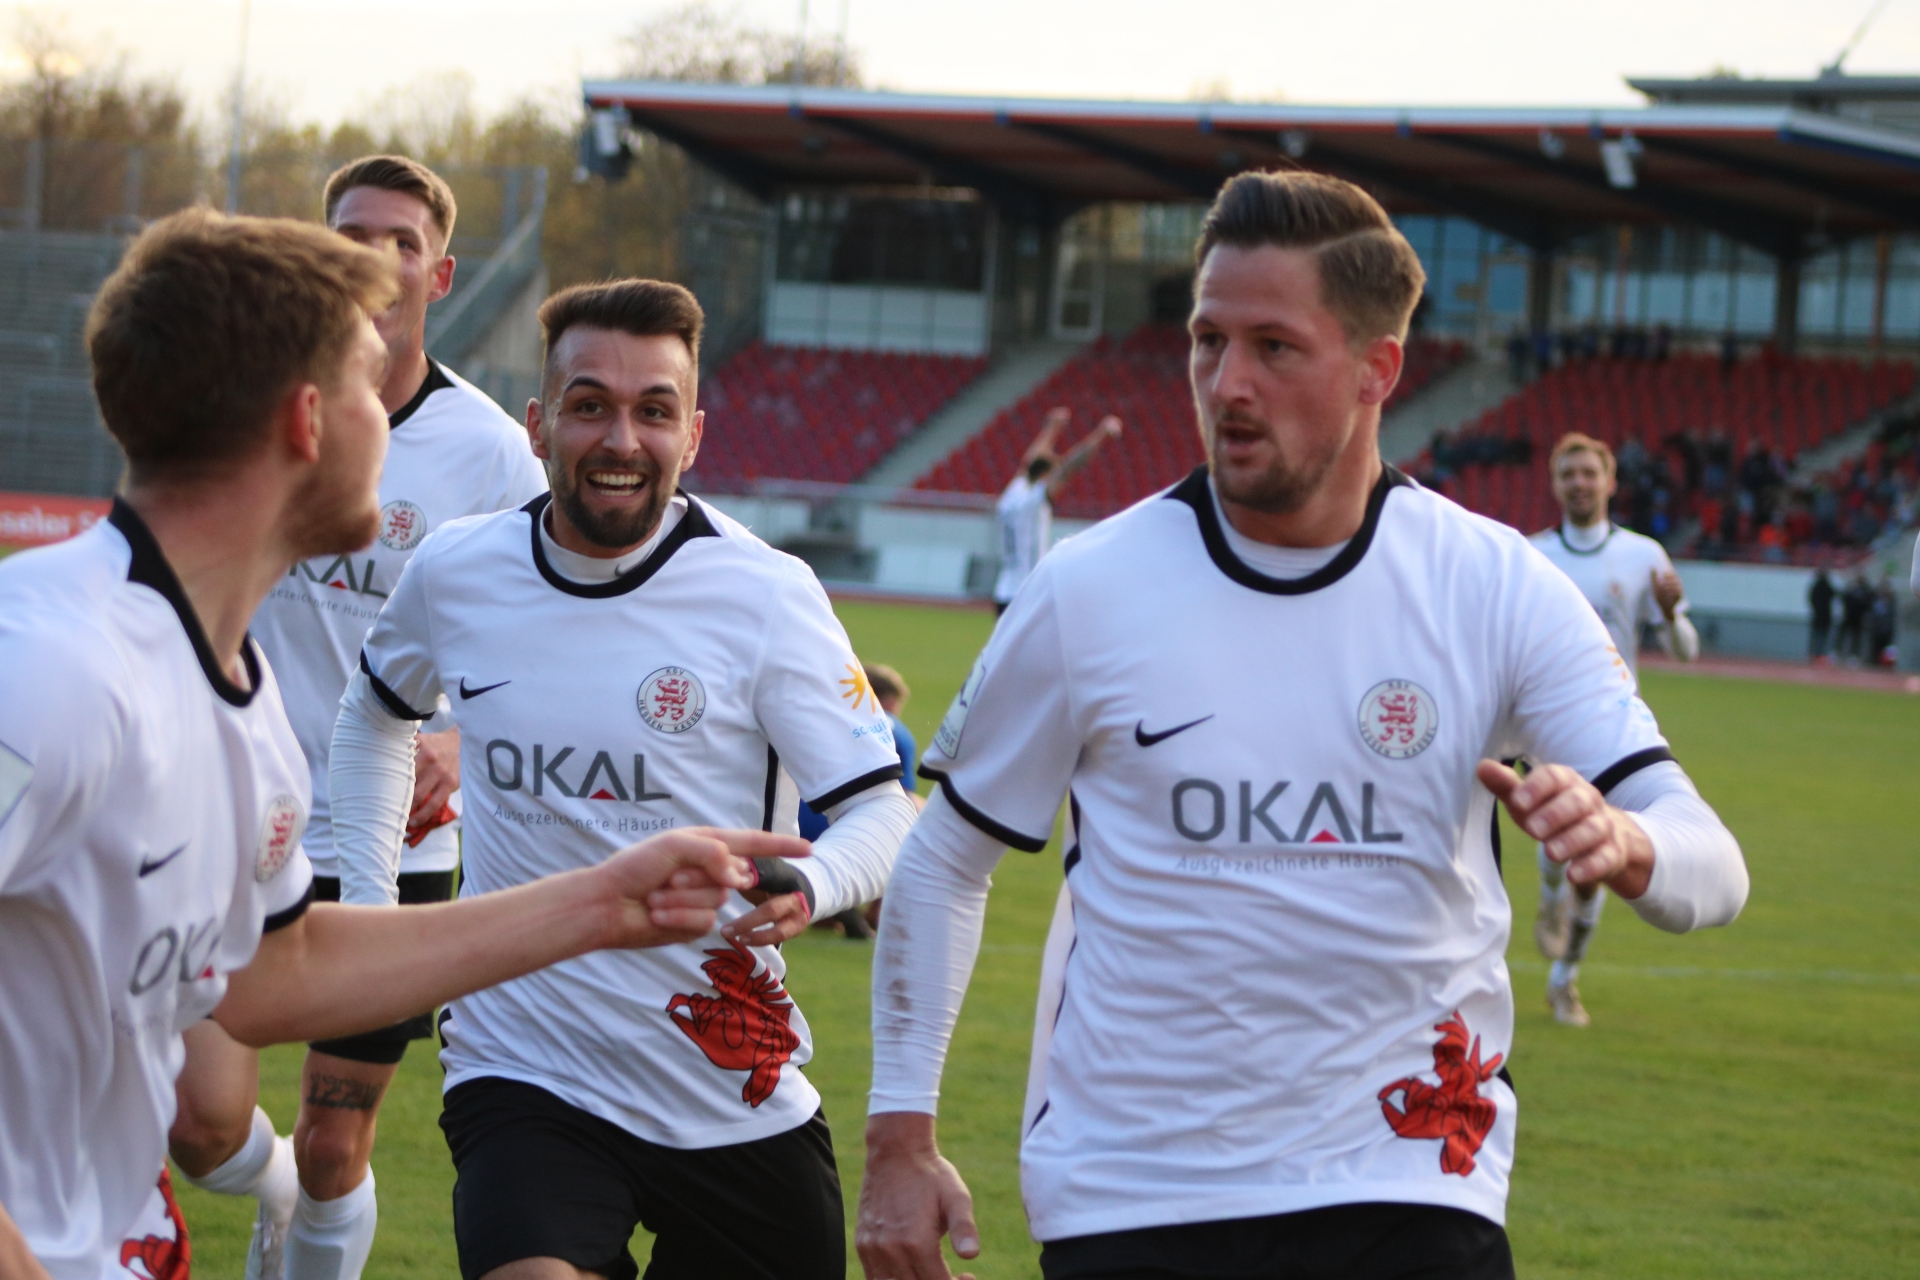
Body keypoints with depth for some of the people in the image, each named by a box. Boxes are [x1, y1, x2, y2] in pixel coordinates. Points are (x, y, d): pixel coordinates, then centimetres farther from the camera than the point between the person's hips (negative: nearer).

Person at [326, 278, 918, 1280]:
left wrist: (804, 886, -33)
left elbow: (881, 811, -11)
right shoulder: (453, 573, 0)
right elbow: (374, 716, 22)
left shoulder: (766, 594, -9)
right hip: (524, 1076, 0)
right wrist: (367, 907, 14)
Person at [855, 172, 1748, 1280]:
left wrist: (1620, 842, -31)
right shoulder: (1089, 590, -3)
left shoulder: (1498, 588, -3)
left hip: (1409, 1191, 0)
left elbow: (1710, 868, -7)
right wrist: (899, 1138, 3)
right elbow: (944, 857, 8)